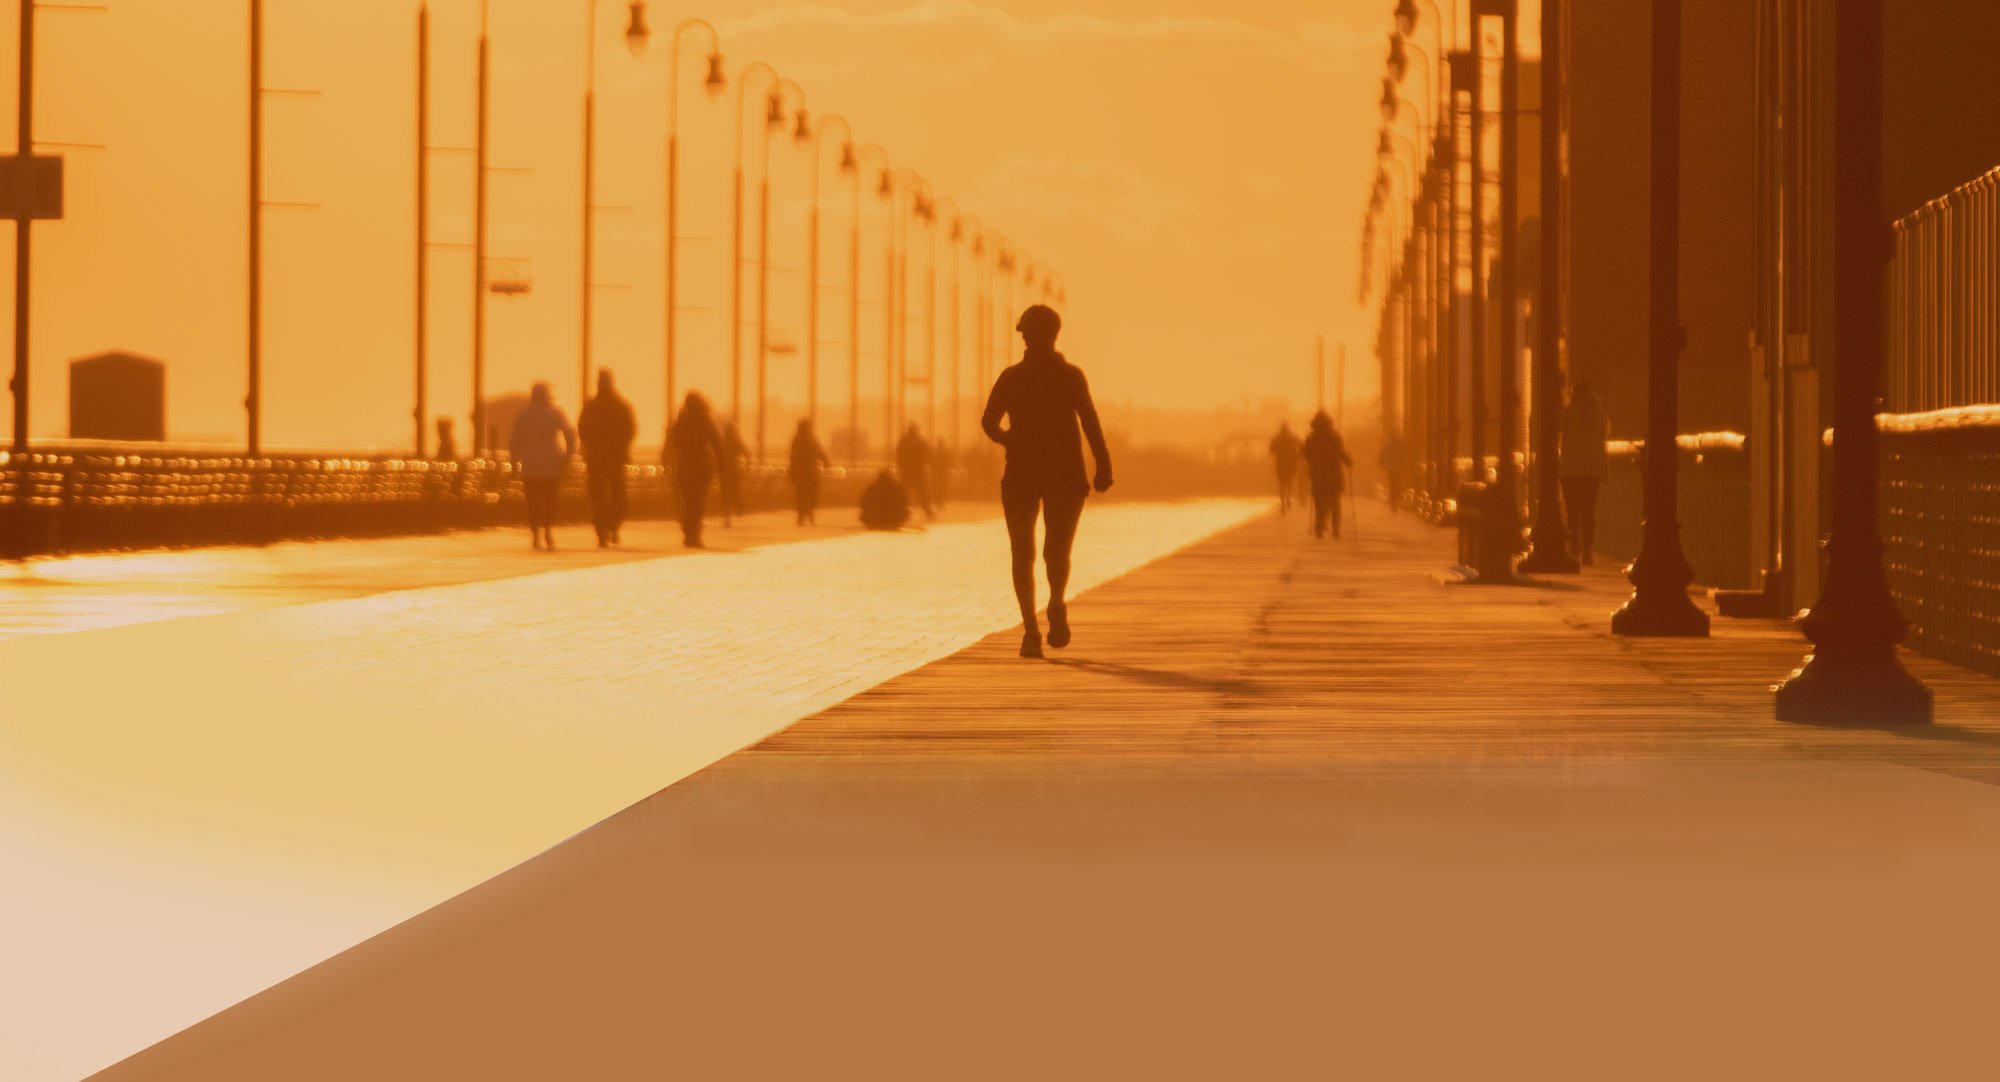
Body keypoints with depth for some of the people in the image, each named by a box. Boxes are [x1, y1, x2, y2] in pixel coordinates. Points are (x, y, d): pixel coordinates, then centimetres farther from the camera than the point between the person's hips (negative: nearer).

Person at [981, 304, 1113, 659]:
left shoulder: (1011, 377, 1)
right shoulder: (1071, 376, -1)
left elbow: (989, 422, -2)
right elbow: (1091, 425, -9)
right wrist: (1103, 468, -10)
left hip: (1021, 474, 0)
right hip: (1065, 474, 0)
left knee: (1023, 554, 8)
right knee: (1057, 550, 10)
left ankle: (1031, 628, -6)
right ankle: (1056, 603, -21)